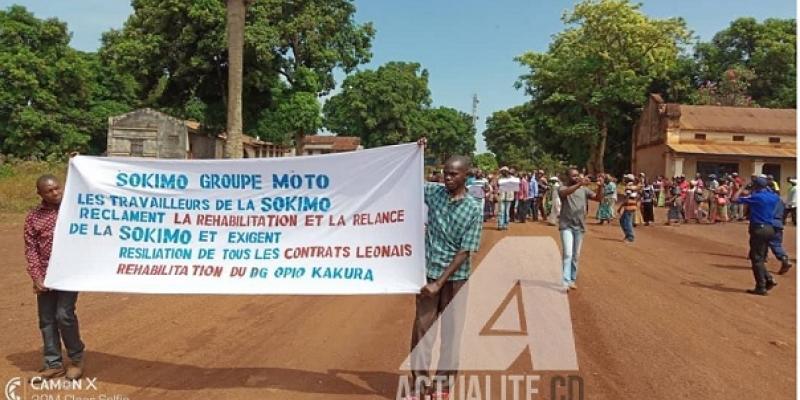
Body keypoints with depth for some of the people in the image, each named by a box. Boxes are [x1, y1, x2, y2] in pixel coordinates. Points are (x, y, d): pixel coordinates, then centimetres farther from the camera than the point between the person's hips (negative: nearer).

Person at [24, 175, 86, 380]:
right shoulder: (33, 218, 3)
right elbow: (30, 249, 3)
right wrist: (36, 277, -5)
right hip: (45, 276, 3)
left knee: (64, 315, -8)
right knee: (47, 320, 8)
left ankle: (76, 359, 11)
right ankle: (53, 363, 21)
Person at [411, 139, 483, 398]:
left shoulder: (473, 209, -10)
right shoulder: (433, 192, -2)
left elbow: (464, 252, -12)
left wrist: (440, 282, -15)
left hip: (455, 276, -2)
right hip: (428, 272, 2)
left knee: (451, 329, 9)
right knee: (422, 327, 5)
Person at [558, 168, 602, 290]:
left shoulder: (584, 190, 8)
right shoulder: (563, 188, -3)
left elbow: (598, 198, -2)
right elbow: (566, 192, -28)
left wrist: (600, 186, -20)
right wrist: (579, 184, -41)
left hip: (579, 226, 4)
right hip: (566, 226, -4)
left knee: (576, 255, 11)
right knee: (567, 253, -14)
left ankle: (572, 279, 24)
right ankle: (565, 281, -15)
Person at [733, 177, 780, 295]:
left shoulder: (756, 197, -14)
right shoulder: (774, 197, 8)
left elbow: (735, 199, -11)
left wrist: (742, 188, 5)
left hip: (758, 229, -7)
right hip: (769, 229, 7)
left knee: (756, 259, -1)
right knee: (760, 258, 21)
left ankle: (761, 287, 1)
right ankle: (769, 279, 11)